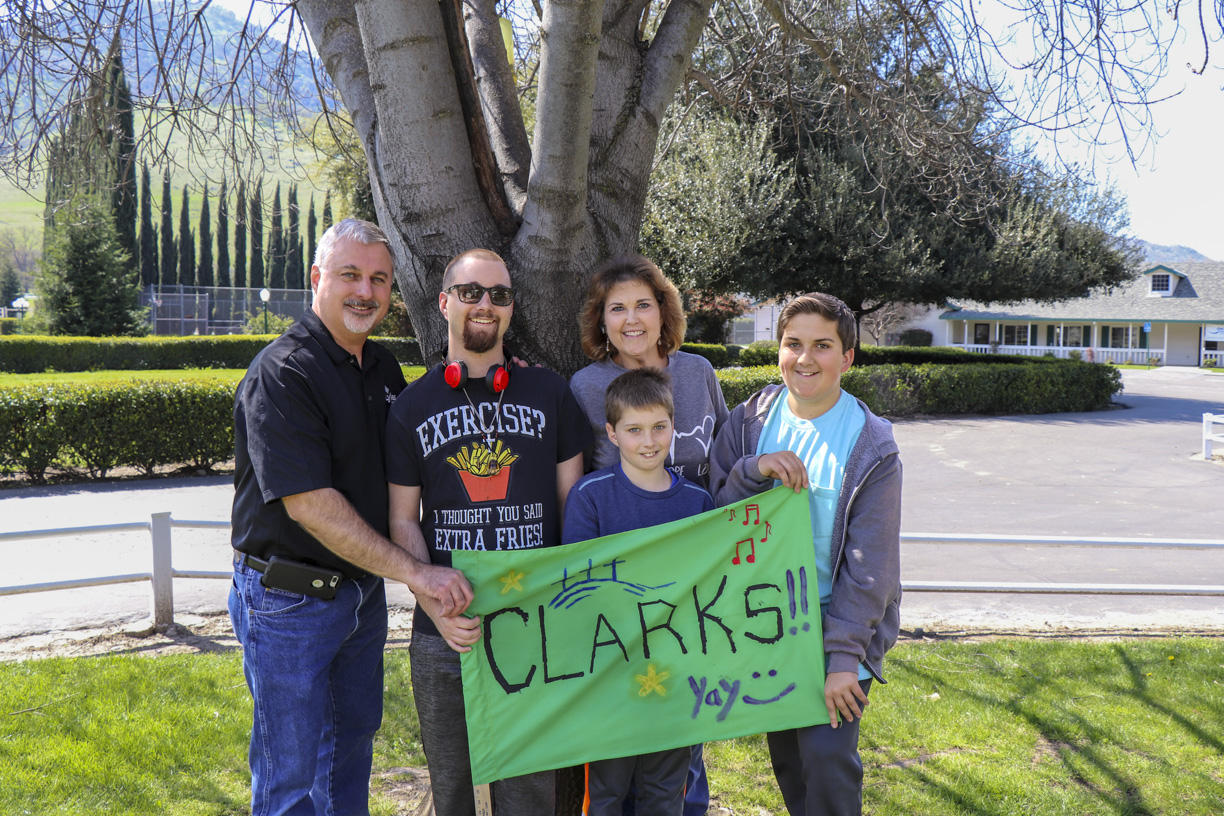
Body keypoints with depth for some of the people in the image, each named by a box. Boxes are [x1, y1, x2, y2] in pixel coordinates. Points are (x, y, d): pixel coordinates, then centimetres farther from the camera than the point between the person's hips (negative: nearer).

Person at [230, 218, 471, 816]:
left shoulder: (383, 368, 7)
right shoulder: (281, 373, -19)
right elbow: (308, 504, -25)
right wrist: (414, 571, -24)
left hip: (364, 587, 8)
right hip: (289, 602, -7)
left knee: (352, 743, 22)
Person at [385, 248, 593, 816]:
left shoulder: (549, 394, 5)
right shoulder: (412, 408, 5)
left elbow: (572, 500, 7)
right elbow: (403, 520, 4)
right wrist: (435, 604, -11)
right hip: (445, 633, 1)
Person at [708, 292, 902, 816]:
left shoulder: (871, 446, -9)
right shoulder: (748, 423, 0)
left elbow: (869, 564, -11)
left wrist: (843, 655, -17)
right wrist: (754, 471, -21)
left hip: (836, 622, -3)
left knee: (828, 759, -9)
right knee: (786, 761, 14)